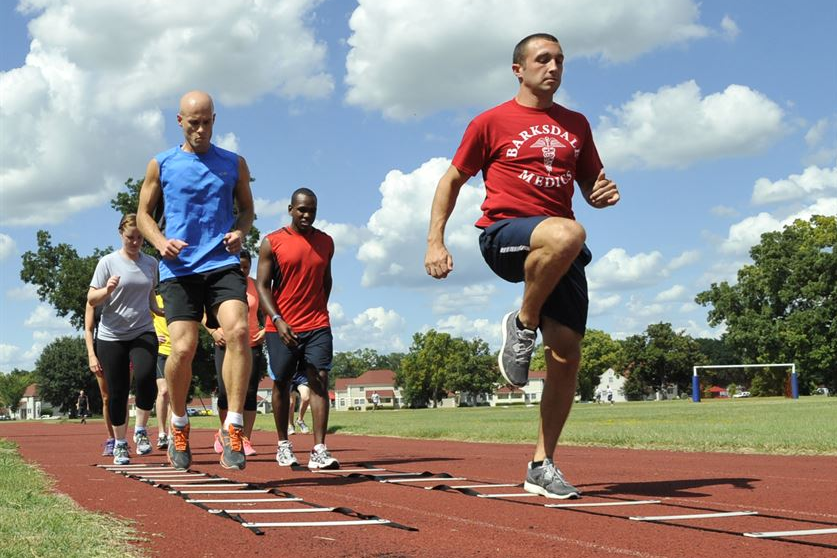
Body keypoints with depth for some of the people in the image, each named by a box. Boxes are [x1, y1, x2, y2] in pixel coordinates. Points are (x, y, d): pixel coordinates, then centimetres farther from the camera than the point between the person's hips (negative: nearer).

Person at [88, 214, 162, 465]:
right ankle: (120, 444, 18)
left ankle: (140, 430, -3)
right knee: (117, 392, 2)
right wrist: (108, 290, -21)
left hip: (143, 332, 2)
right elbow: (91, 299, -1)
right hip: (112, 336, -2)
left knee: (145, 377, -23)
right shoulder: (108, 262, -2)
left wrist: (160, 309, 6)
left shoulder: (150, 263, 10)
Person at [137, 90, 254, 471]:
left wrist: (240, 232, -1)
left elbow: (247, 208, 21)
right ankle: (179, 426, 17)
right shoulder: (161, 165, 9)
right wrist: (160, 241, -5)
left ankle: (233, 428, -19)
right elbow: (144, 213, 15)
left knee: (238, 330, -24)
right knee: (183, 348, -10)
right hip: (178, 268, 0)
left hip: (223, 264, 1)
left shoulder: (234, 164, 12)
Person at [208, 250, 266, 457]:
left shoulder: (256, 286, 6)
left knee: (250, 393, -4)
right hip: (226, 344, -1)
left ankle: (246, 440, 1)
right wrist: (213, 332, -7)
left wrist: (265, 330, -1)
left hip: (252, 345, 1)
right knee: (225, 391, -5)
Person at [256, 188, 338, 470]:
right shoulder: (272, 242, -2)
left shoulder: (325, 242, 9)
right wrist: (278, 320, -18)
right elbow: (262, 285, -6)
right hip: (281, 327, -2)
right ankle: (283, 444, 24)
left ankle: (319, 450, -14)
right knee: (281, 383, 9)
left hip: (317, 325, 2)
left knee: (320, 380, -10)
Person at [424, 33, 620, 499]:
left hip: (560, 251, 5)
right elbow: (452, 181, 10)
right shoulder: (492, 122, 6)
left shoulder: (576, 125, 18)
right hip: (505, 233, -5)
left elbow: (590, 185, 26)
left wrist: (604, 192, 1)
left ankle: (542, 465, 9)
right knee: (567, 233, -40)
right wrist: (436, 242, 0)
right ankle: (522, 326, -15)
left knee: (568, 356, -4)